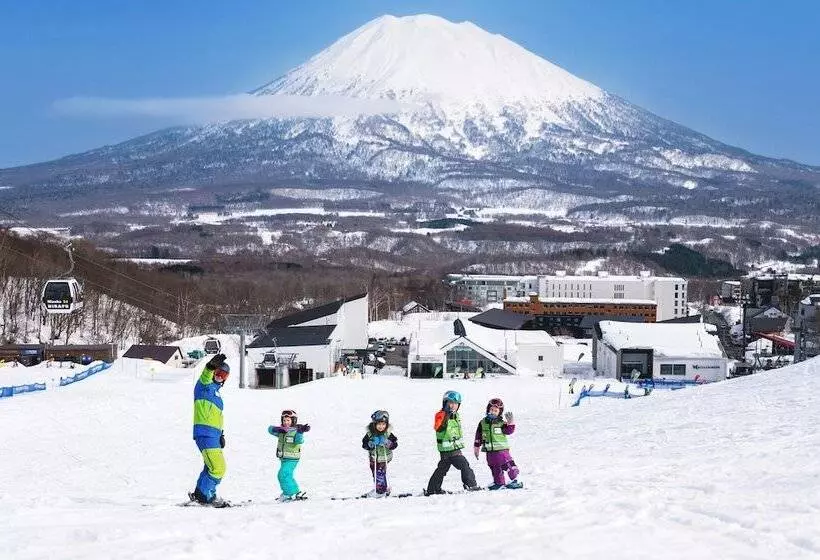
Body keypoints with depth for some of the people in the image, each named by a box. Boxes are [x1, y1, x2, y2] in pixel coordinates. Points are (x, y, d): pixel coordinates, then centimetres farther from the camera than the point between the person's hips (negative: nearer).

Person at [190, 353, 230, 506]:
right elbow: (205, 378, -28)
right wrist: (211, 366, -48)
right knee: (218, 468, -14)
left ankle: (200, 494, 28)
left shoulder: (216, 392, 27)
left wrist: (221, 434, 25)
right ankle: (206, 495, -5)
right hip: (205, 434, -10)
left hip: (213, 435, 10)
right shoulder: (205, 386, -2)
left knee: (211, 467, 18)